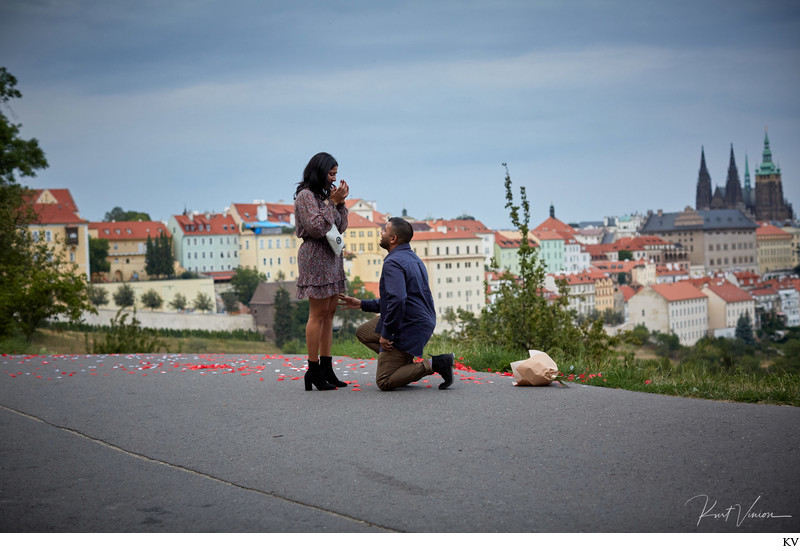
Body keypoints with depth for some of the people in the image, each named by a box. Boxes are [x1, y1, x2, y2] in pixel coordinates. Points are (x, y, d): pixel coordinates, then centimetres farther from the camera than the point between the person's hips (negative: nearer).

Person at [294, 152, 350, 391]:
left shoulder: (323, 194, 16)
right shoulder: (305, 196, -10)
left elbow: (340, 228, 15)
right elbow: (317, 228, -19)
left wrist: (340, 203, 4)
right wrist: (332, 203, -15)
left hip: (331, 258, 9)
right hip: (315, 257, -9)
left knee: (329, 312, 7)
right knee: (318, 313, -8)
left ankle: (326, 369, 10)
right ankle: (314, 370, -6)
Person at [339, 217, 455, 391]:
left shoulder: (393, 263, -18)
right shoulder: (413, 258, 14)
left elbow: (397, 300, -32)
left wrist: (386, 334, -21)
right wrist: (362, 304, 20)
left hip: (407, 329, -10)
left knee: (384, 382, -3)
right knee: (363, 333, 23)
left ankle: (434, 364, -10)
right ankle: (408, 364, 12)